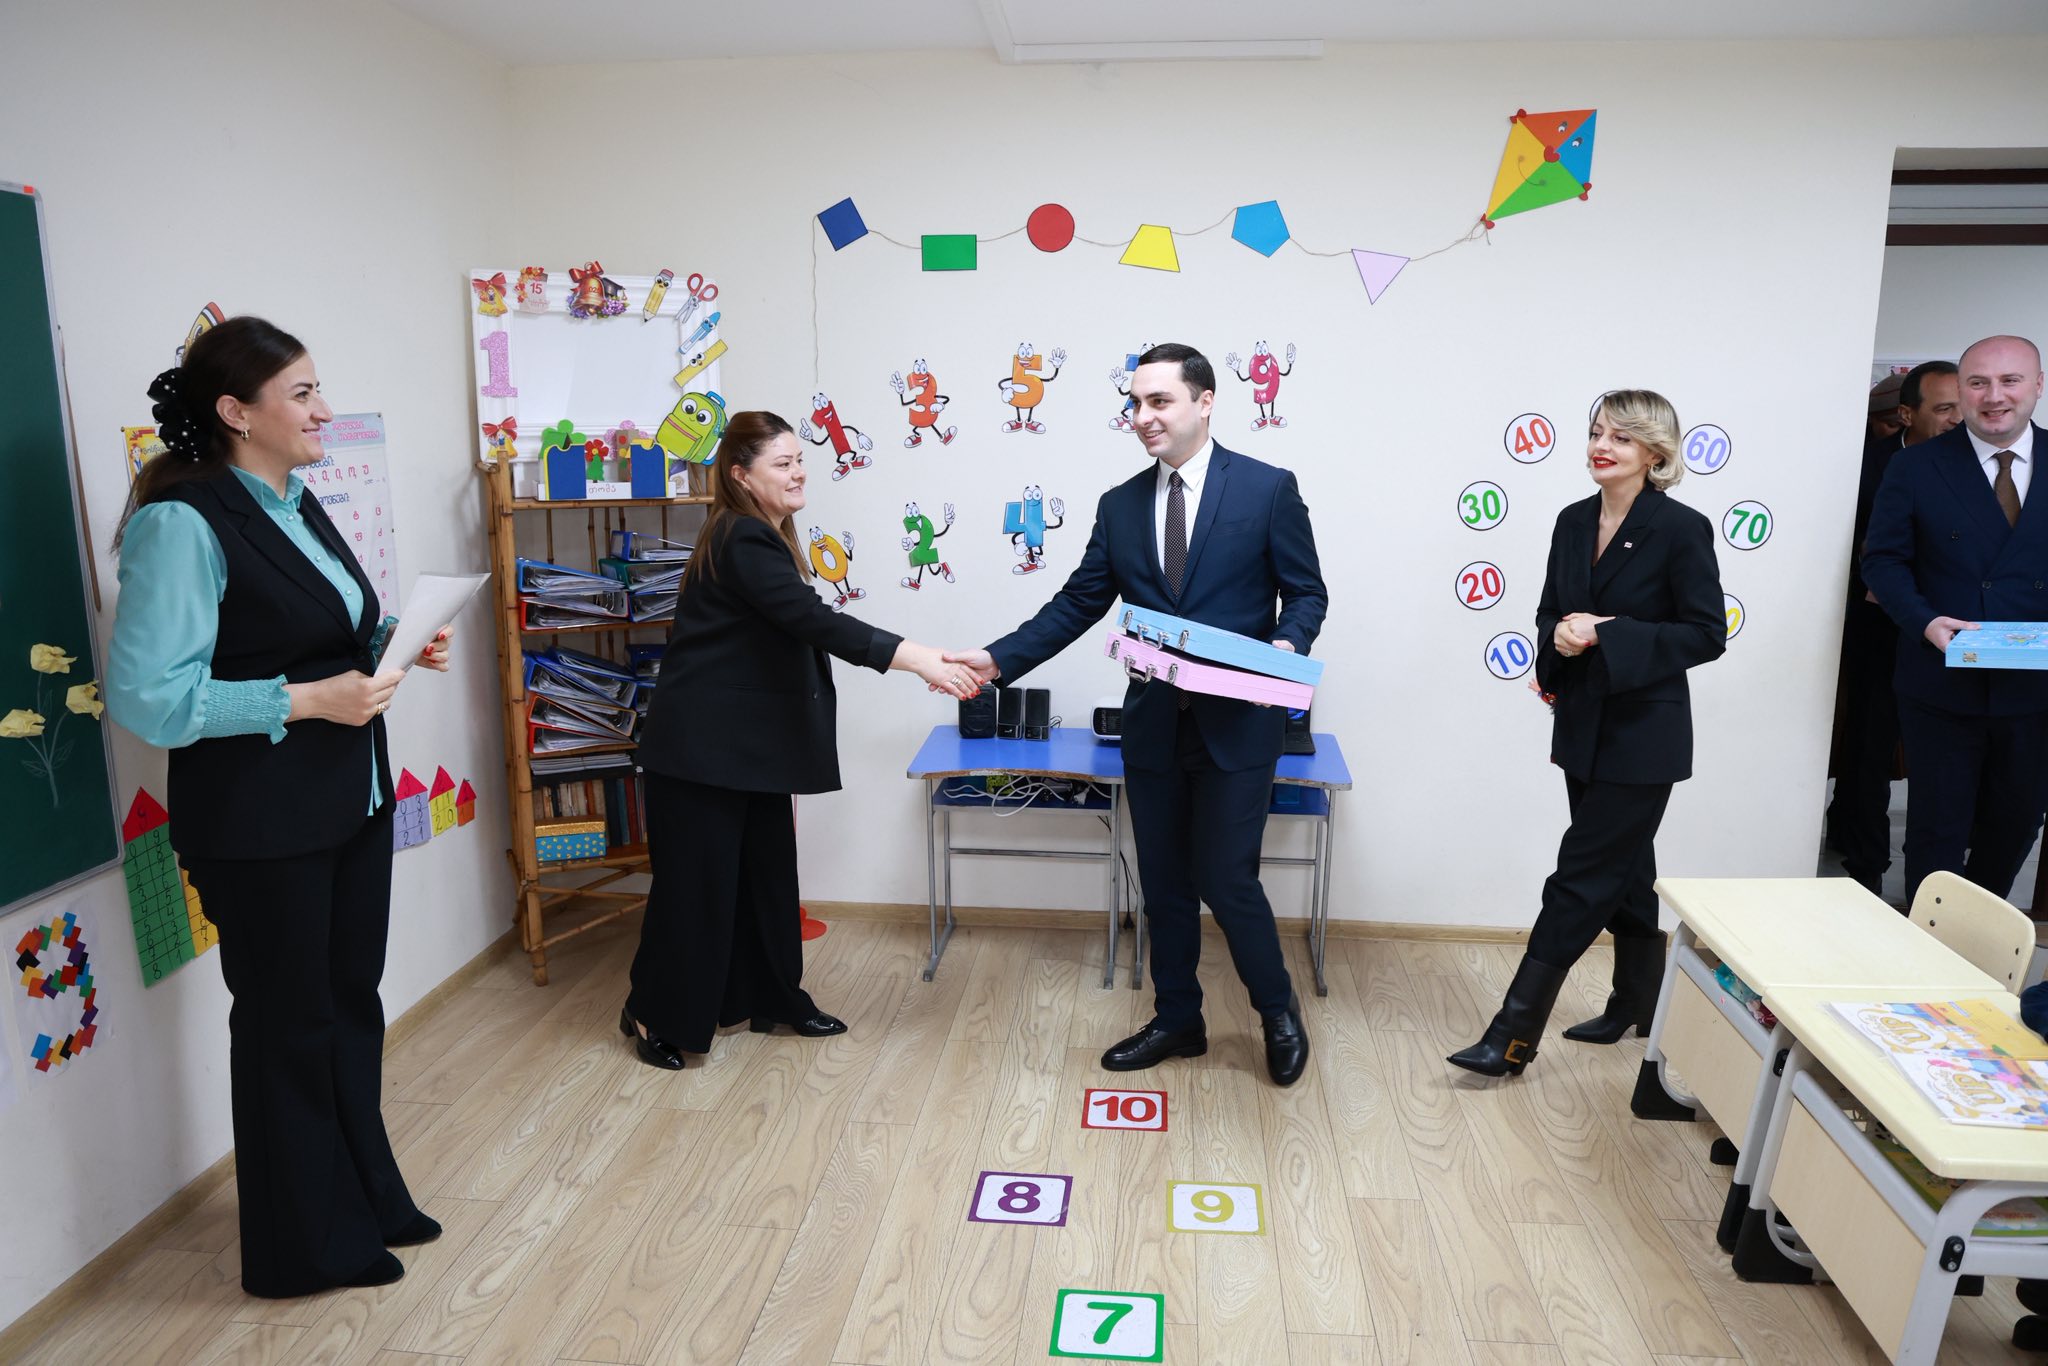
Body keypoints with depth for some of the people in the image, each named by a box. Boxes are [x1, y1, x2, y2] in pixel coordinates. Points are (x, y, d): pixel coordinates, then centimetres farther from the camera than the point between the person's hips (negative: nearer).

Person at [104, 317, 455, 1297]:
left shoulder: (297, 508, 9)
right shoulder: (183, 523, -17)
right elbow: (147, 697, -22)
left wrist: (388, 647, 2)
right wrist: (310, 700, -23)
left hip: (351, 802, 8)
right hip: (259, 824, -8)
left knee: (352, 1004, 19)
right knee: (288, 1024, 8)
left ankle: (367, 1197, 38)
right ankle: (307, 1245, 28)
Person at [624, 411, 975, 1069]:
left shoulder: (765, 537, 13)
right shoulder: (741, 541, -19)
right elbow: (812, 620, -30)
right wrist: (915, 657, -36)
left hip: (754, 741, 9)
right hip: (702, 742, -9)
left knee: (768, 867, 13)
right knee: (696, 879, 0)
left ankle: (775, 997, 26)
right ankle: (653, 1014, 16)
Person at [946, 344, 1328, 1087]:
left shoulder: (1267, 488, -5)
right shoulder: (1120, 505, 7)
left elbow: (1306, 592, -1)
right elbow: (1077, 605, 6)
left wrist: (1287, 646, -22)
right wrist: (997, 659, -4)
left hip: (1236, 721, -4)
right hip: (1153, 724, 5)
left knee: (1225, 880, -2)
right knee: (1163, 884, 13)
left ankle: (1279, 1012, 25)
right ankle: (1177, 1020, 32)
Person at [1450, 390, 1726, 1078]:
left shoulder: (1682, 529, -13)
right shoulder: (1574, 521, 6)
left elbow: (1707, 634, -14)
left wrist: (1606, 634, -22)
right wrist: (1559, 636, -11)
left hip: (1643, 736, -7)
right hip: (1584, 728, 7)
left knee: (1582, 879, -5)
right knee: (1623, 873, 19)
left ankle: (1513, 1037, -1)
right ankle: (1639, 1006, 36)